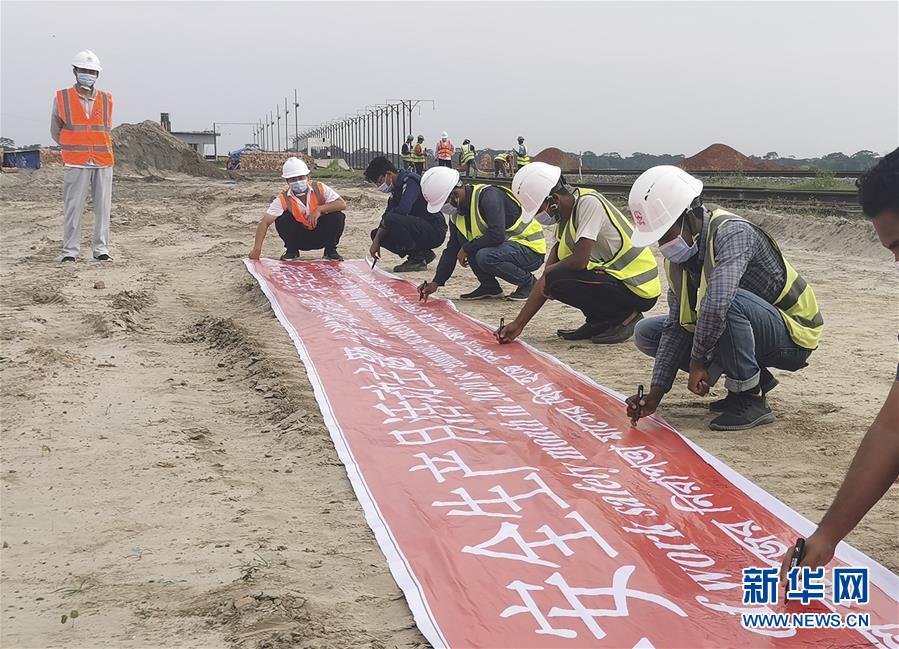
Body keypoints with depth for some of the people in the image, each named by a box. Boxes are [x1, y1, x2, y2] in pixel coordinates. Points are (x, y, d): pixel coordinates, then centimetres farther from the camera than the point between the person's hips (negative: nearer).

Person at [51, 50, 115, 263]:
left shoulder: (106, 100, 10)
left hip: (104, 162, 3)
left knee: (103, 207, 3)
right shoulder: (62, 98, 3)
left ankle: (101, 249, 11)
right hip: (76, 163, -2)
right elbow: (55, 131, 14)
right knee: (73, 207, -4)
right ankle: (69, 251, 2)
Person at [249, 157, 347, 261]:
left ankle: (330, 251, -1)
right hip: (300, 239, 0)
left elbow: (342, 204, -19)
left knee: (338, 217, -25)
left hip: (321, 235, 0)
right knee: (282, 219, -25)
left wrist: (320, 209, -32)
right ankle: (292, 251, 0)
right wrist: (257, 249, -34)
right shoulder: (283, 199, -16)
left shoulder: (319, 188, -15)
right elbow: (265, 222, -22)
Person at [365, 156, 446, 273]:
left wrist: (384, 221, -10)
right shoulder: (396, 188, 14)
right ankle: (423, 254, 7)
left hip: (435, 231, -10)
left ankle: (418, 259, -13)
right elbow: (388, 214, 12)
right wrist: (376, 241, 0)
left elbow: (403, 209, -29)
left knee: (392, 219, -30)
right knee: (376, 234, 8)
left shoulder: (411, 181, -15)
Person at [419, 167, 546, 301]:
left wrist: (466, 249, -19)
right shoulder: (457, 212, 4)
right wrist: (436, 282, 2)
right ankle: (489, 286, 4)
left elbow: (497, 235, -32)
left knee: (484, 257, -32)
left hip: (531, 249, -9)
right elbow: (452, 248, 10)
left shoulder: (488, 196, -23)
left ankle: (529, 282, -8)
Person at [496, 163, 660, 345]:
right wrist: (518, 324, 5)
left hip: (638, 289, -9)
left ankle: (626, 317, -5)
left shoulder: (589, 203, -18)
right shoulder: (565, 217, 8)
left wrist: (549, 271, -5)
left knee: (557, 282, -20)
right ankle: (599, 323, 12)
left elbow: (580, 261, -26)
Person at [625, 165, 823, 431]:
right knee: (646, 333, 3)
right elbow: (676, 326, -3)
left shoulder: (733, 232, -27)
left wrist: (698, 360, -29)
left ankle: (751, 400, -17)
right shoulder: (678, 254, -2)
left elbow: (717, 303, -43)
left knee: (726, 301, -38)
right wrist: (655, 394, -12)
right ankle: (753, 377, 7)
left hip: (793, 335, -8)